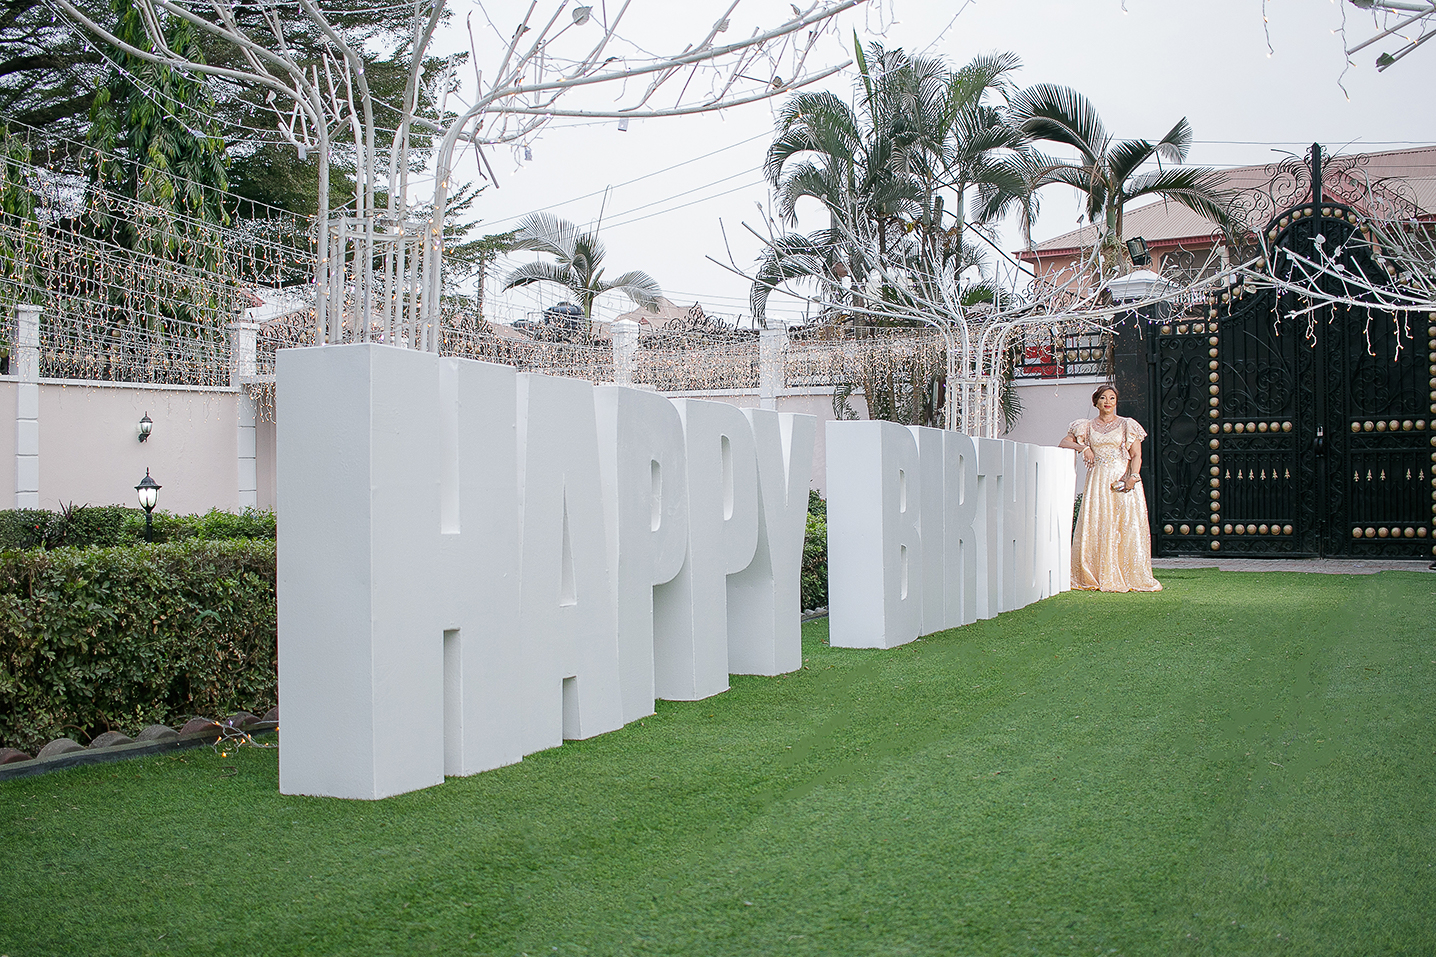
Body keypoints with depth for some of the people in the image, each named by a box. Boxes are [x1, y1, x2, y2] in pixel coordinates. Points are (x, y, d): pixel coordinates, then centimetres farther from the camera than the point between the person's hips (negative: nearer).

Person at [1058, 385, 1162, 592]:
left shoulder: (1127, 425, 8)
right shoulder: (1087, 427, 13)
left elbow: (1136, 455, 1)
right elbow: (1063, 443, 10)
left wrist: (1133, 476, -16)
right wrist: (1082, 447, -7)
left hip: (1123, 480, -2)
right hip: (1097, 482, 2)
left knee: (1128, 527, -7)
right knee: (1094, 528, -6)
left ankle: (1129, 577, -2)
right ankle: (1096, 577, -2)